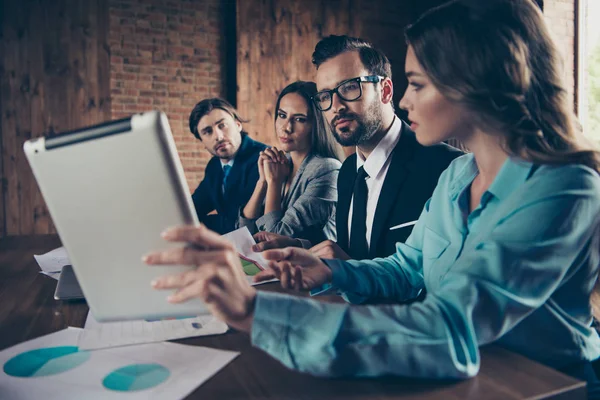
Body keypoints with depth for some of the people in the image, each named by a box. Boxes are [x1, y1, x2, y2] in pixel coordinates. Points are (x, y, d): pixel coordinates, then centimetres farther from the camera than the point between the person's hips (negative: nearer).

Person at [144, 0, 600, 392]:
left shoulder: (562, 192, -23)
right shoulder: (456, 175, 1)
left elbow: (451, 333, -34)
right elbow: (406, 268, 9)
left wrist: (253, 310, -40)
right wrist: (329, 271, -10)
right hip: (462, 373, 5)